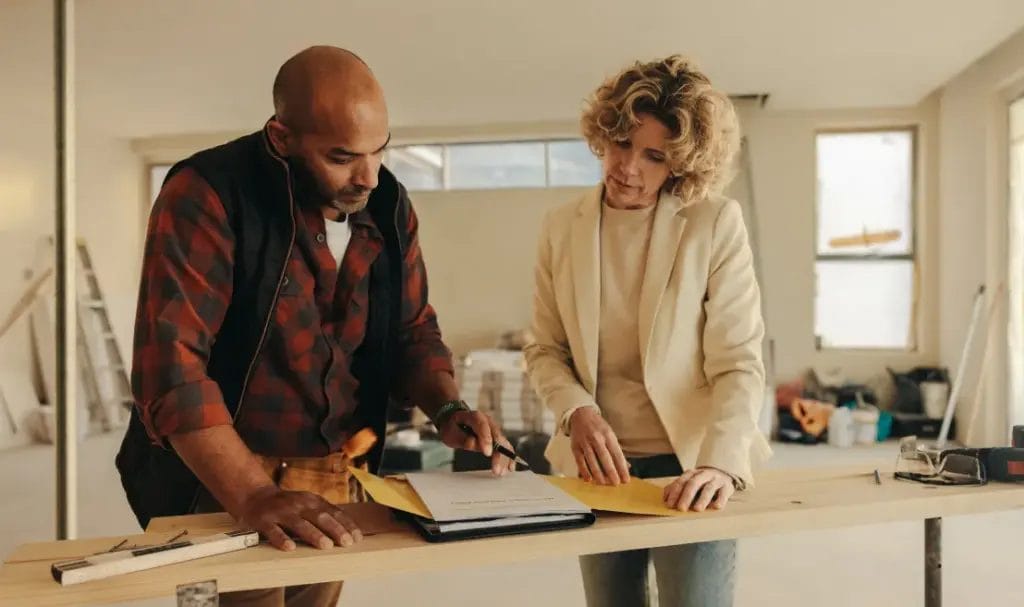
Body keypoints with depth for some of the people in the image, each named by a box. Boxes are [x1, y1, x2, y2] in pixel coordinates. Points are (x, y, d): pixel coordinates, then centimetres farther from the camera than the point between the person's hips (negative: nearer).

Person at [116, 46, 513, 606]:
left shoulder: (388, 205, -2)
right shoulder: (205, 197, -19)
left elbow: (412, 331, 6)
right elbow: (171, 366, -25)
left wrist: (448, 410, -13)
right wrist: (253, 496, -33)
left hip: (338, 476, 5)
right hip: (222, 481, -5)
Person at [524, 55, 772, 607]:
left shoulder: (716, 223, -8)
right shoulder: (561, 229, 1)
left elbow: (738, 363, -11)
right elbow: (544, 349, 6)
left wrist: (721, 461, -25)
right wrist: (577, 411, -13)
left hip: (690, 465, -3)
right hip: (597, 464, 3)